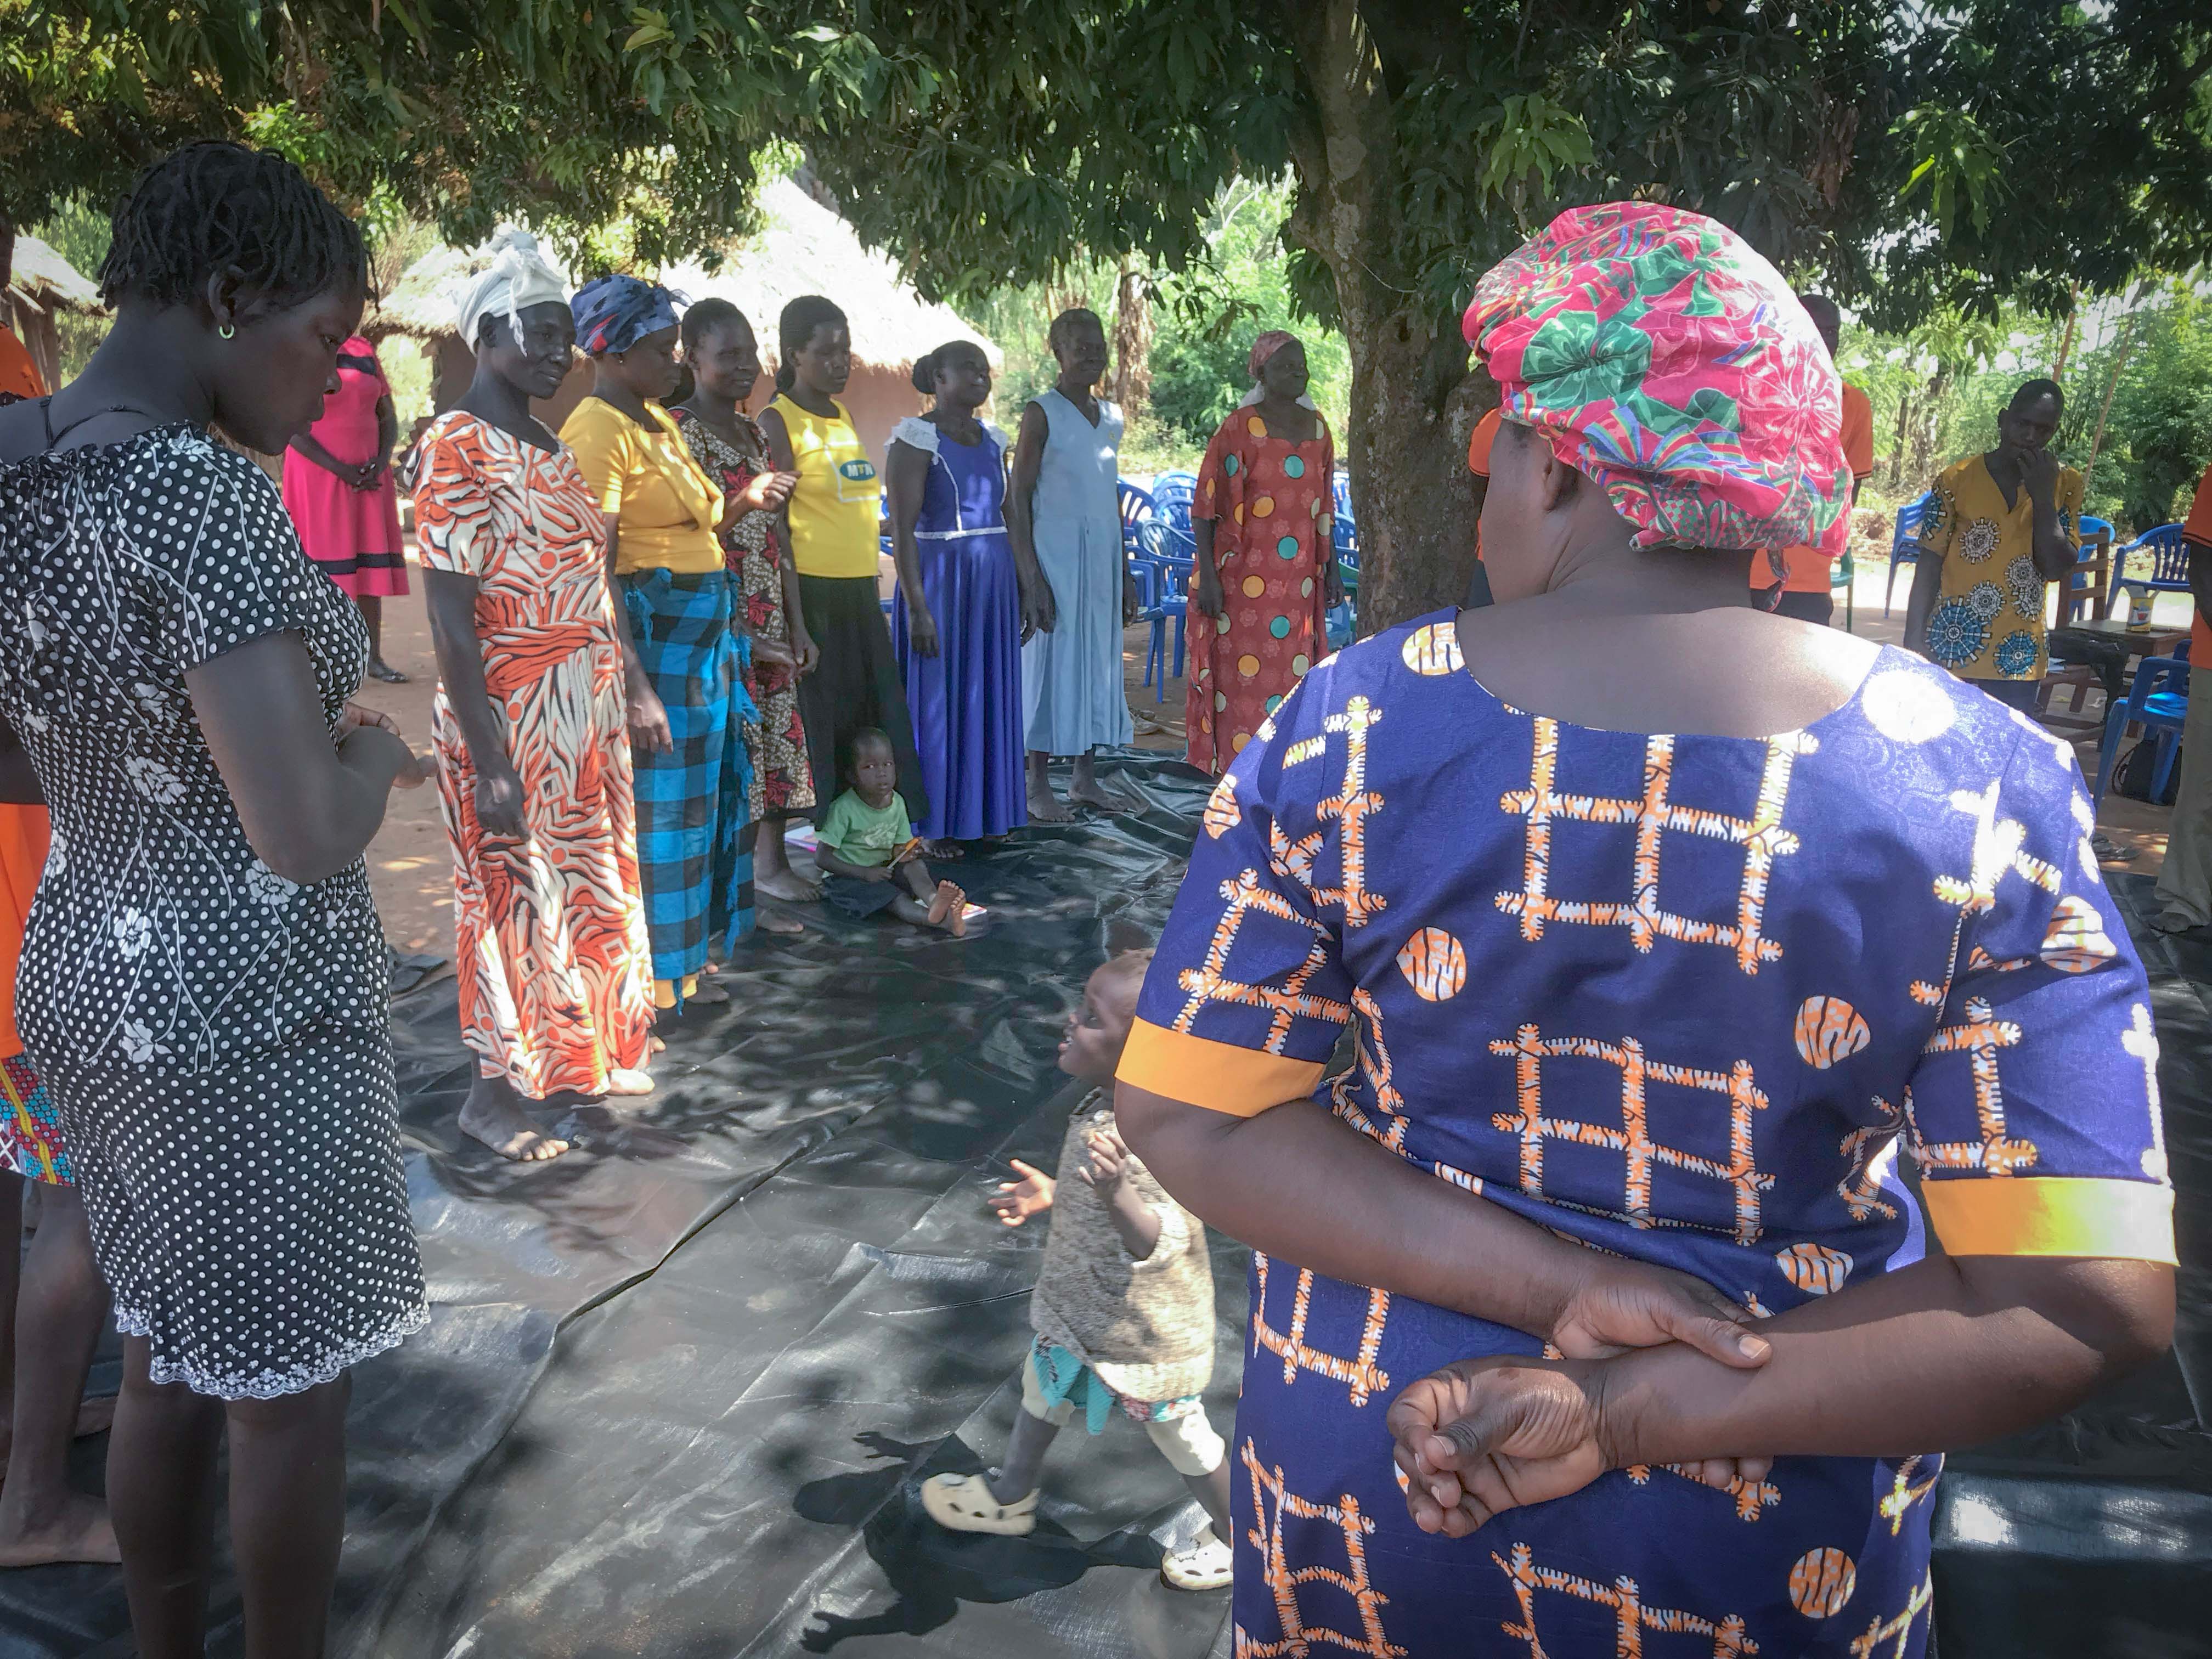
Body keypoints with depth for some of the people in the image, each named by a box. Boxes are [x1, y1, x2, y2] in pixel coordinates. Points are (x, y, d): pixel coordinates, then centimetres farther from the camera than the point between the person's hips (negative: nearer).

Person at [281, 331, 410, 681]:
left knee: (371, 566, 3)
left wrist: (380, 464, -6)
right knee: (321, 572, -4)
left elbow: (388, 417, 11)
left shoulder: (365, 352, 11)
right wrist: (343, 471, -16)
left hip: (369, 477, 5)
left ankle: (374, 657, 6)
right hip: (318, 475, -5)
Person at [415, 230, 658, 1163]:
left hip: (581, 719, 8)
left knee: (584, 889, 17)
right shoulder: (458, 447, -14)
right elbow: (451, 618, -19)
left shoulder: (545, 446, 12)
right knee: (516, 897, 3)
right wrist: (491, 763, -22)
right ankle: (494, 1093, 19)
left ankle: (577, 1059, 34)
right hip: (512, 725, -8)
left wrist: (623, 701, 14)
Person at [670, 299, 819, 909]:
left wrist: (797, 626, 13)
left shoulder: (755, 431, 15)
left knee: (779, 736, 10)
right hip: (716, 620, -8)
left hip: (768, 620, 8)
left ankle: (771, 864, 22)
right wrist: (743, 501, -30)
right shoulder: (679, 430, -8)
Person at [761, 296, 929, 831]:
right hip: (811, 591, -7)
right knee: (817, 720, -3)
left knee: (878, 712, 8)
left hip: (859, 591, 7)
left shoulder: (844, 416, 16)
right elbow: (771, 526, -12)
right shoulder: (778, 422, -7)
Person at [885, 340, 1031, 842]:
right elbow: (901, 529, -13)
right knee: (936, 699, 0)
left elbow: (1010, 520, 14)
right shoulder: (916, 439, -8)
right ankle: (932, 824, 10)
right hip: (939, 580, -6)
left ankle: (980, 814, 21)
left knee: (990, 697, 10)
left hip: (994, 584, 7)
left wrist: (1027, 590, 11)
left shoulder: (992, 440, 11)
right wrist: (917, 607, -19)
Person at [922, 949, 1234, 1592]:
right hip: (1080, 1308, 9)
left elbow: (1161, 1243, -40)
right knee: (1044, 1388, 28)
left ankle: (1232, 1541, 41)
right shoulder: (1107, 1104, -7)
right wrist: (1054, 1193, 12)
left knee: (1181, 1436, 14)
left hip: (1143, 1333, -9)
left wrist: (1114, 1193, -56)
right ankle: (1010, 1498, 54)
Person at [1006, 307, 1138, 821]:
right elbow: (1018, 498, -11)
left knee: (1099, 663, 9)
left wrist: (1125, 573, 16)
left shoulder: (1110, 417, 13)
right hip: (1057, 558, -7)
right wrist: (1031, 577, -17)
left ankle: (1086, 780, 19)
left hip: (1102, 558, 7)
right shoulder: (1041, 412, -8)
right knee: (1053, 663, -3)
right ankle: (1039, 788, 6)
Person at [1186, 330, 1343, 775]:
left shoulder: (1317, 426, 10)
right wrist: (1207, 576, -14)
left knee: (1293, 675, 9)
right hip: (1244, 581, -5)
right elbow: (1205, 506, -9)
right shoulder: (1238, 428, -7)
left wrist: (1330, 567, 14)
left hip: (1299, 582, 5)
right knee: (1242, 675, -2)